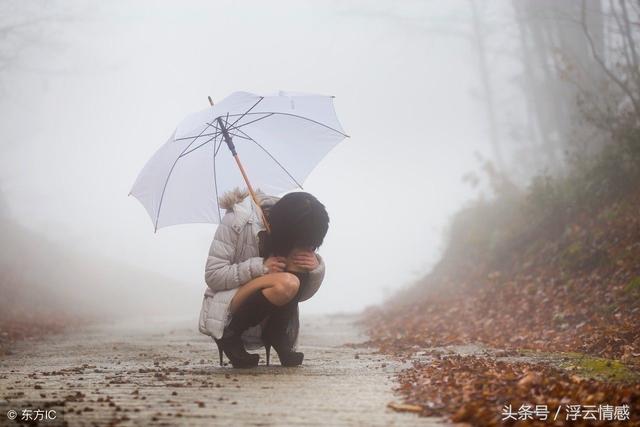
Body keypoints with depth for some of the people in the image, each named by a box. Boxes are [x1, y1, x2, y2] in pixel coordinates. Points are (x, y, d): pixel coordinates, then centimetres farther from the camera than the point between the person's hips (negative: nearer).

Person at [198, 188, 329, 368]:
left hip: (267, 318, 5)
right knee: (285, 284, -32)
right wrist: (261, 267, -27)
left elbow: (302, 294, 0)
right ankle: (231, 336, -16)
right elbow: (212, 275, -18)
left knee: (298, 267, -21)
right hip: (227, 315, -5)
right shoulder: (237, 221, -18)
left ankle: (277, 339, -13)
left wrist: (317, 268, -21)